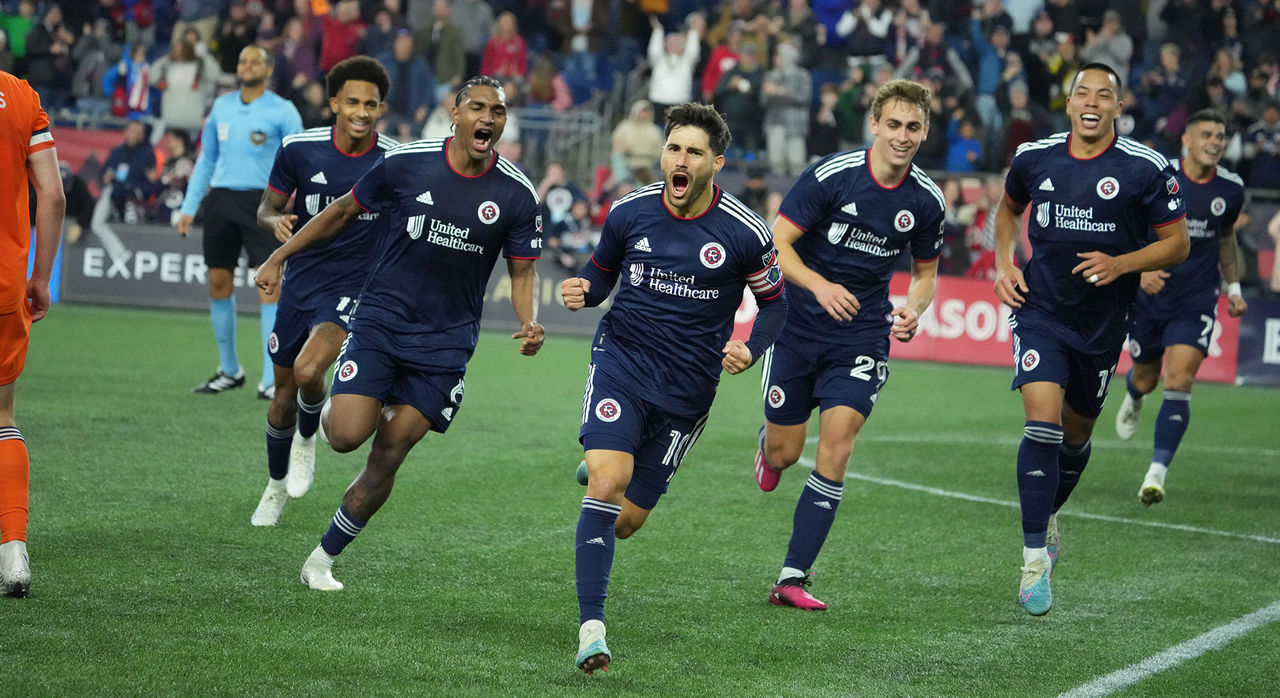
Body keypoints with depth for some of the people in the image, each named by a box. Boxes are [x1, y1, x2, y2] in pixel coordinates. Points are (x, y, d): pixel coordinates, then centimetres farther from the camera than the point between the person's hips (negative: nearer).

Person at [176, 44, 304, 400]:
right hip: (221, 198, 5)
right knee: (218, 283, 6)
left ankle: (271, 379, -12)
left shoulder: (282, 111, -1)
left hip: (262, 201, -5)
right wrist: (189, 207, 15)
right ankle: (229, 370, 20)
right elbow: (206, 160, 21)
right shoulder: (221, 107, 13)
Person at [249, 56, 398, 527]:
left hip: (352, 289, -3)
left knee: (308, 372, -26)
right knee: (285, 393, 12)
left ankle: (307, 439, 8)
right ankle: (276, 486, 37)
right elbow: (266, 209, 3)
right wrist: (276, 221, -20)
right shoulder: (299, 148, -8)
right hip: (300, 284, 3)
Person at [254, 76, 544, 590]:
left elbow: (522, 269, 6)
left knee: (387, 459, -1)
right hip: (380, 320, -1)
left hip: (445, 344, 1)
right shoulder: (405, 163, -8)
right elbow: (344, 212, 7)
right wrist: (278, 257, 8)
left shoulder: (516, 195, -5)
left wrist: (529, 325, -13)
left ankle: (323, 558, 16)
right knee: (347, 436, -17)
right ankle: (332, 411, 22)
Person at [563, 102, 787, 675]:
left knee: (626, 521, 9)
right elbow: (601, 272, 13)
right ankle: (591, 626, -21)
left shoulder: (743, 232, -9)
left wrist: (751, 350, -13)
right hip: (620, 362, 0)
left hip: (686, 388, 1)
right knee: (606, 484, -24)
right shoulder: (630, 212, -4)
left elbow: (774, 301, 6)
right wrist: (580, 291, -10)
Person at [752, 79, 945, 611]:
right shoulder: (831, 175, -14)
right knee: (784, 453, 4)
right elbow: (777, 243, -12)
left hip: (862, 338, 1)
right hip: (798, 327, -1)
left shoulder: (926, 201, -3)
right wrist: (820, 286, -29)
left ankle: (792, 578, -9)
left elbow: (925, 272, 12)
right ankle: (767, 443, 46)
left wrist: (913, 311, -9)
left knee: (836, 447, -14)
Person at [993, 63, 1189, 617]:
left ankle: (1049, 515, 46)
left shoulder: (1147, 169, -9)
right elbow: (1009, 207, 20)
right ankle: (1035, 560, -15)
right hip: (1040, 313, -1)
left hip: (1102, 320, 1)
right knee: (1042, 422, -17)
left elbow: (1177, 244, -3)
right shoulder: (1034, 157, -1)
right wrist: (1004, 264, 4)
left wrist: (1120, 264, -19)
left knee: (1076, 433, 15)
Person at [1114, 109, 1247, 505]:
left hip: (1196, 302, 0)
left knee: (1178, 383, -15)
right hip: (1149, 295, 0)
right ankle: (1133, 398, 54)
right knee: (1145, 380, 14)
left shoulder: (1231, 189, -1)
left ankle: (1156, 474, -15)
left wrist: (1233, 287, 11)